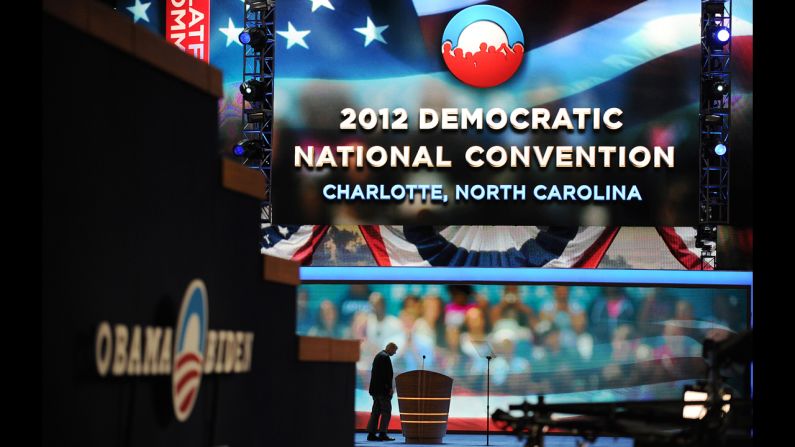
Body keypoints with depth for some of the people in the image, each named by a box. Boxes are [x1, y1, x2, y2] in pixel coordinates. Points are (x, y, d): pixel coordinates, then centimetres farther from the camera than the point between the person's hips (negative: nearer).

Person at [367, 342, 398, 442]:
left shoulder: (378, 356, 16)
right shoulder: (385, 357, -13)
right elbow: (388, 374, -19)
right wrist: (390, 388, -15)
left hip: (375, 389, 9)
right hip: (383, 389, -9)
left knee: (376, 411, 9)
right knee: (386, 411, -5)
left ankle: (371, 434, 7)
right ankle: (382, 434, -8)